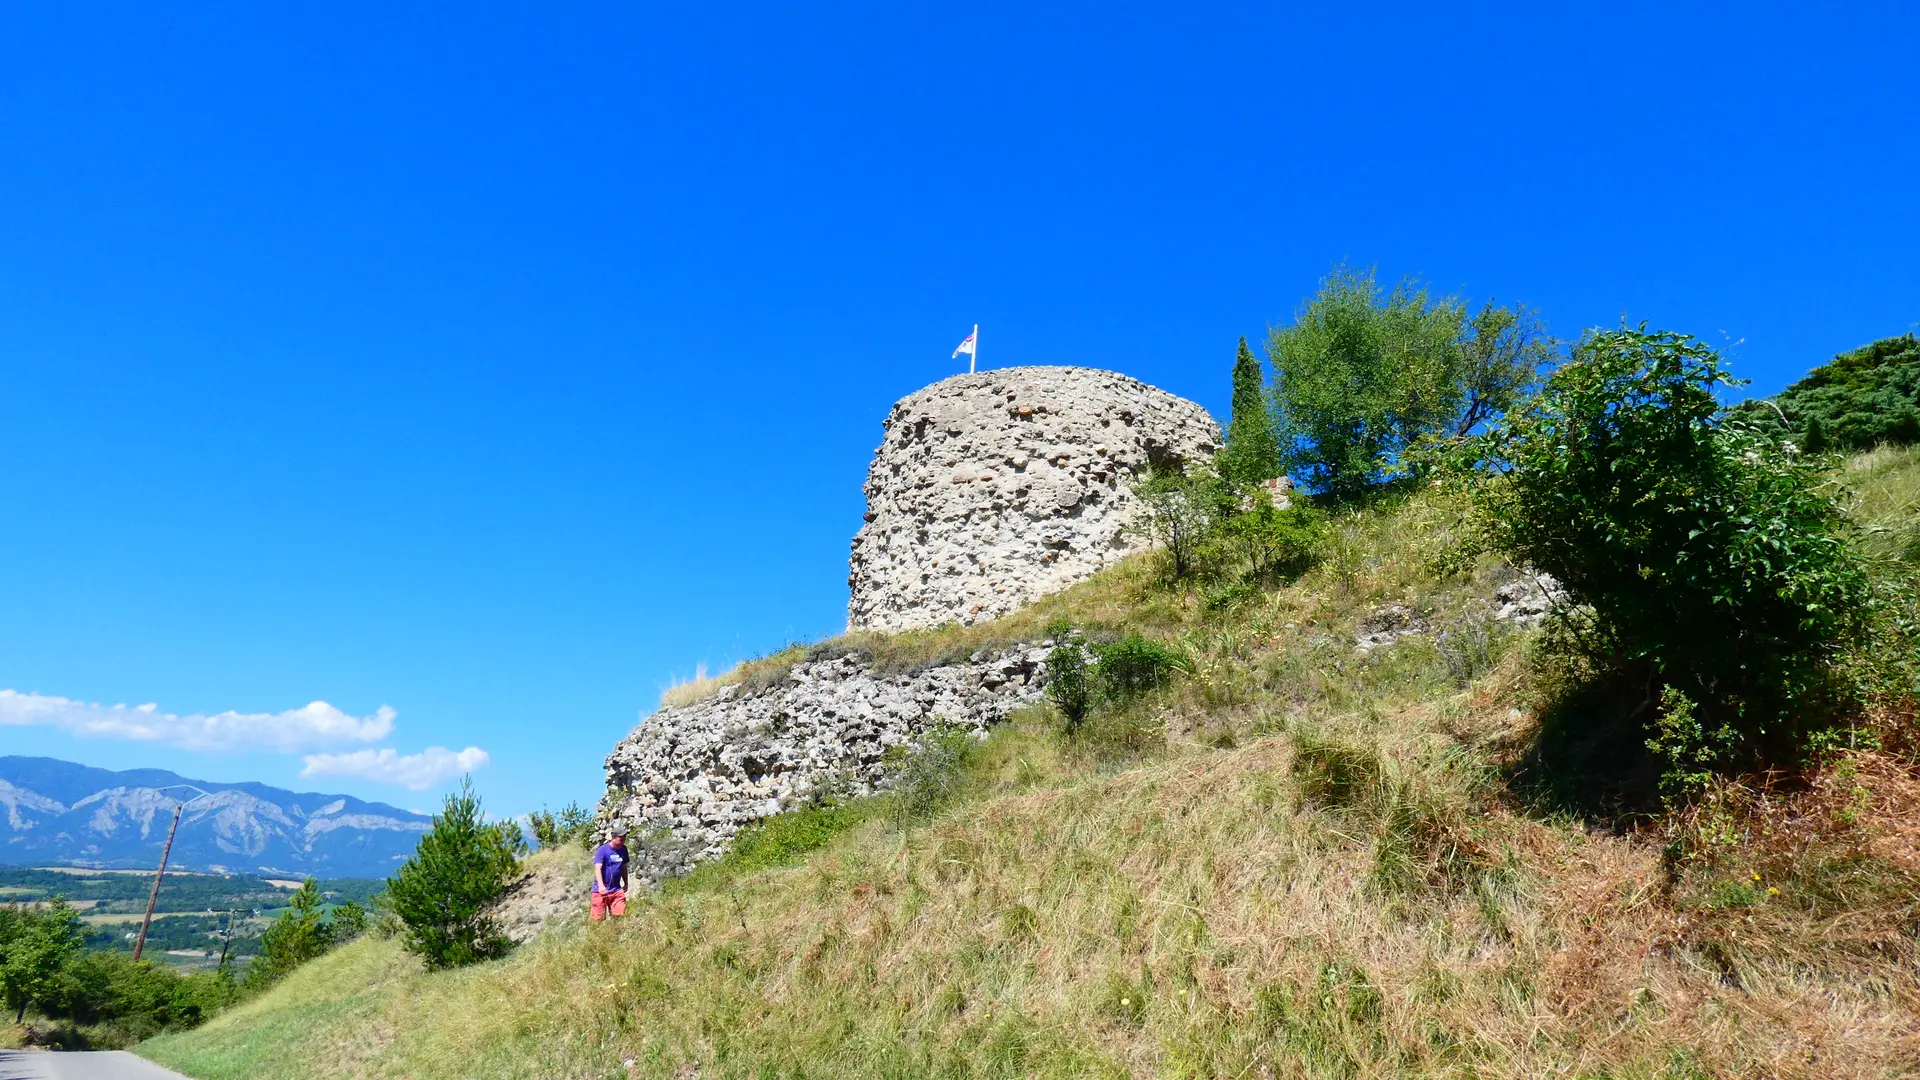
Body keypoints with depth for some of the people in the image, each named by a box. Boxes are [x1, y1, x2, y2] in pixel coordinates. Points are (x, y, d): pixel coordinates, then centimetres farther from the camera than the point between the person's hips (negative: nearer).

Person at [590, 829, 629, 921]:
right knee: (598, 918, -2)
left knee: (620, 916, 0)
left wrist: (626, 883, 20)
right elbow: (598, 868, -21)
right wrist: (601, 885, -32)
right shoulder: (602, 850, -13)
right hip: (601, 889, -4)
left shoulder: (623, 849, 5)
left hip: (616, 890, 5)